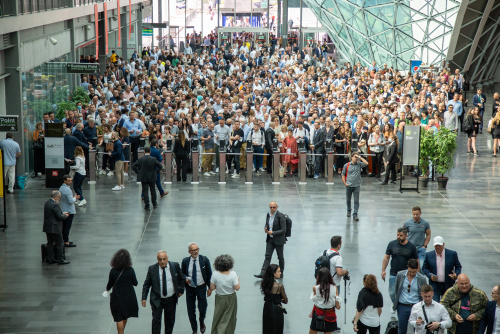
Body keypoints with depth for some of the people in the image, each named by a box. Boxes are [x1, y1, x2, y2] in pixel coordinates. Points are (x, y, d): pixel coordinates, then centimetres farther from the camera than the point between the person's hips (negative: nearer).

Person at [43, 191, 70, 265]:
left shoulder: (47, 203, 8)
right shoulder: (55, 205, -21)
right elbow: (59, 217, -21)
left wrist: (62, 213, 14)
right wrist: (65, 216, -2)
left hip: (47, 227, 9)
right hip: (54, 228, -9)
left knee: (50, 243, 14)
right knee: (59, 243, 2)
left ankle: (50, 259, 20)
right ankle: (60, 260, 6)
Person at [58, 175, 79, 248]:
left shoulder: (61, 188, 9)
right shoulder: (67, 190, -22)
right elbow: (71, 201, -23)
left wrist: (74, 198, 13)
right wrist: (75, 198, -4)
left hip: (63, 210, 10)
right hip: (69, 211, -10)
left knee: (64, 226, 15)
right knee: (67, 226, -4)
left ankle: (64, 240, 23)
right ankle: (66, 242, 0)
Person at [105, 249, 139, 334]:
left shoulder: (113, 271, -15)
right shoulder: (130, 270, -15)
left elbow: (110, 284, -4)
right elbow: (135, 283, -6)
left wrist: (107, 289, 18)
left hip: (117, 297, -2)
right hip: (128, 296, 2)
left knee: (119, 318, 7)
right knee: (125, 316, 22)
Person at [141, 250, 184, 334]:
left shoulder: (175, 266, -5)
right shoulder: (152, 269, -8)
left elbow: (182, 278, 11)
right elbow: (146, 284, -2)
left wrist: (181, 290, 7)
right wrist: (144, 298, -9)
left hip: (171, 299, 2)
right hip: (157, 300, -2)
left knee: (170, 321, 13)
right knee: (156, 320, -7)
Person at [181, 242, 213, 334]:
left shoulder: (204, 260, -8)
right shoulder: (185, 261, -6)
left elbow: (209, 274, 0)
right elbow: (181, 273, 6)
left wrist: (210, 288, -2)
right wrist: (185, 278, -17)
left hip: (201, 288, -1)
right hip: (190, 288, 1)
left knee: (202, 308, -3)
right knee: (191, 311, 7)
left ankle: (202, 322, 33)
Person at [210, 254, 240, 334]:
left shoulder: (215, 274, -21)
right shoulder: (233, 274, -22)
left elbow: (212, 288, -12)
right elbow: (237, 288, -15)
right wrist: (238, 280, 3)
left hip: (220, 299, 0)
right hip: (231, 298, 0)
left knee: (218, 318, 18)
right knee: (229, 318, 17)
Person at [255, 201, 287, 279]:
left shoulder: (280, 216, -18)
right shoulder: (268, 214, 3)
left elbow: (283, 230, -18)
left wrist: (273, 233, -22)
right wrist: (265, 229, -6)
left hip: (278, 240, -5)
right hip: (270, 239, 5)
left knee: (280, 257, 10)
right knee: (267, 256, 2)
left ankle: (281, 273, 24)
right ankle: (263, 273, -1)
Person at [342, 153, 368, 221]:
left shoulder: (359, 164, 2)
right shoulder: (346, 165, 1)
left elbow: (366, 163, -16)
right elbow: (343, 174, 6)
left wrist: (360, 157, -12)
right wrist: (345, 183, -4)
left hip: (357, 185, 0)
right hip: (348, 185, 0)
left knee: (356, 201, -3)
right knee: (348, 199, 13)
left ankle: (355, 214, 1)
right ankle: (349, 210, 37)